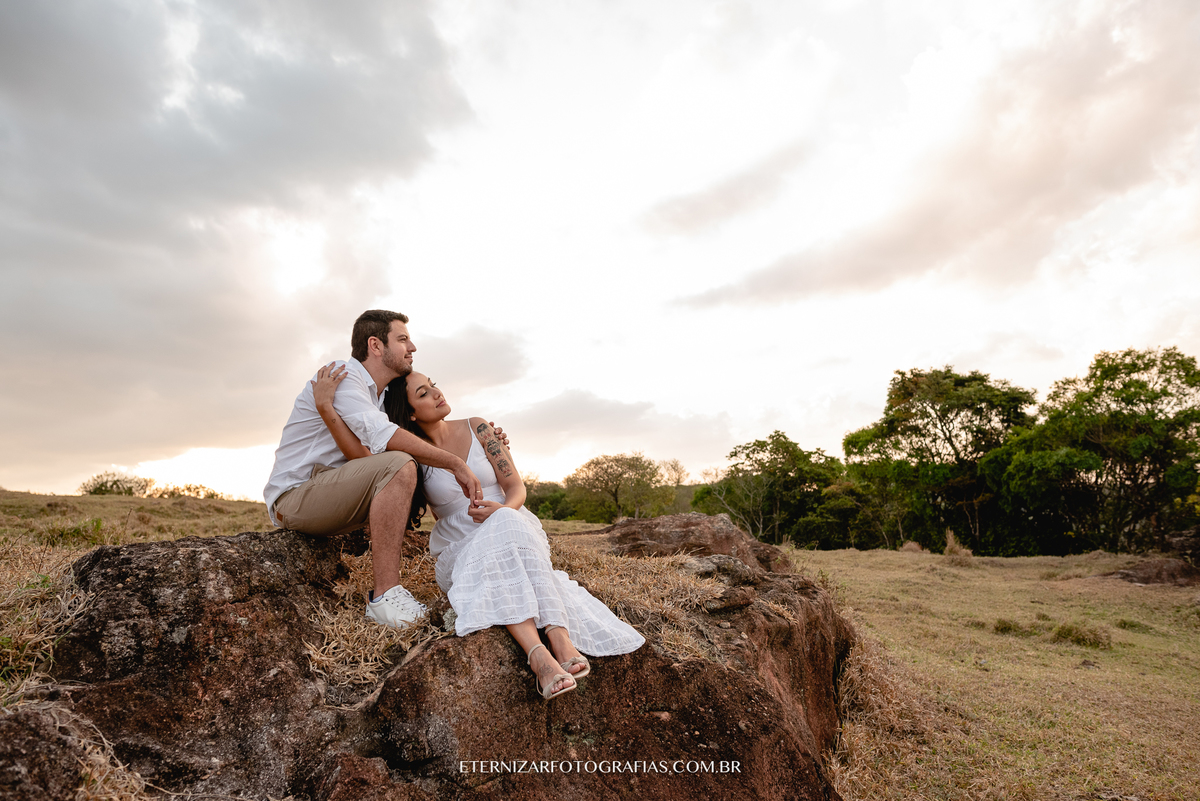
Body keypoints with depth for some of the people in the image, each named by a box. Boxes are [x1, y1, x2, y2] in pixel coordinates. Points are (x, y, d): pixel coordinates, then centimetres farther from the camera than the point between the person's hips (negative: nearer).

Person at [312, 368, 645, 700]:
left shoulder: (476, 428, 2)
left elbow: (517, 488, -1)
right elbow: (360, 455, -20)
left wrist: (502, 509, -24)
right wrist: (326, 405, -29)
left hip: (513, 527, 1)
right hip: (461, 550, 0)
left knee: (506, 524, -36)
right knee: (489, 559, -36)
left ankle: (561, 639, -50)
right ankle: (537, 653, -54)